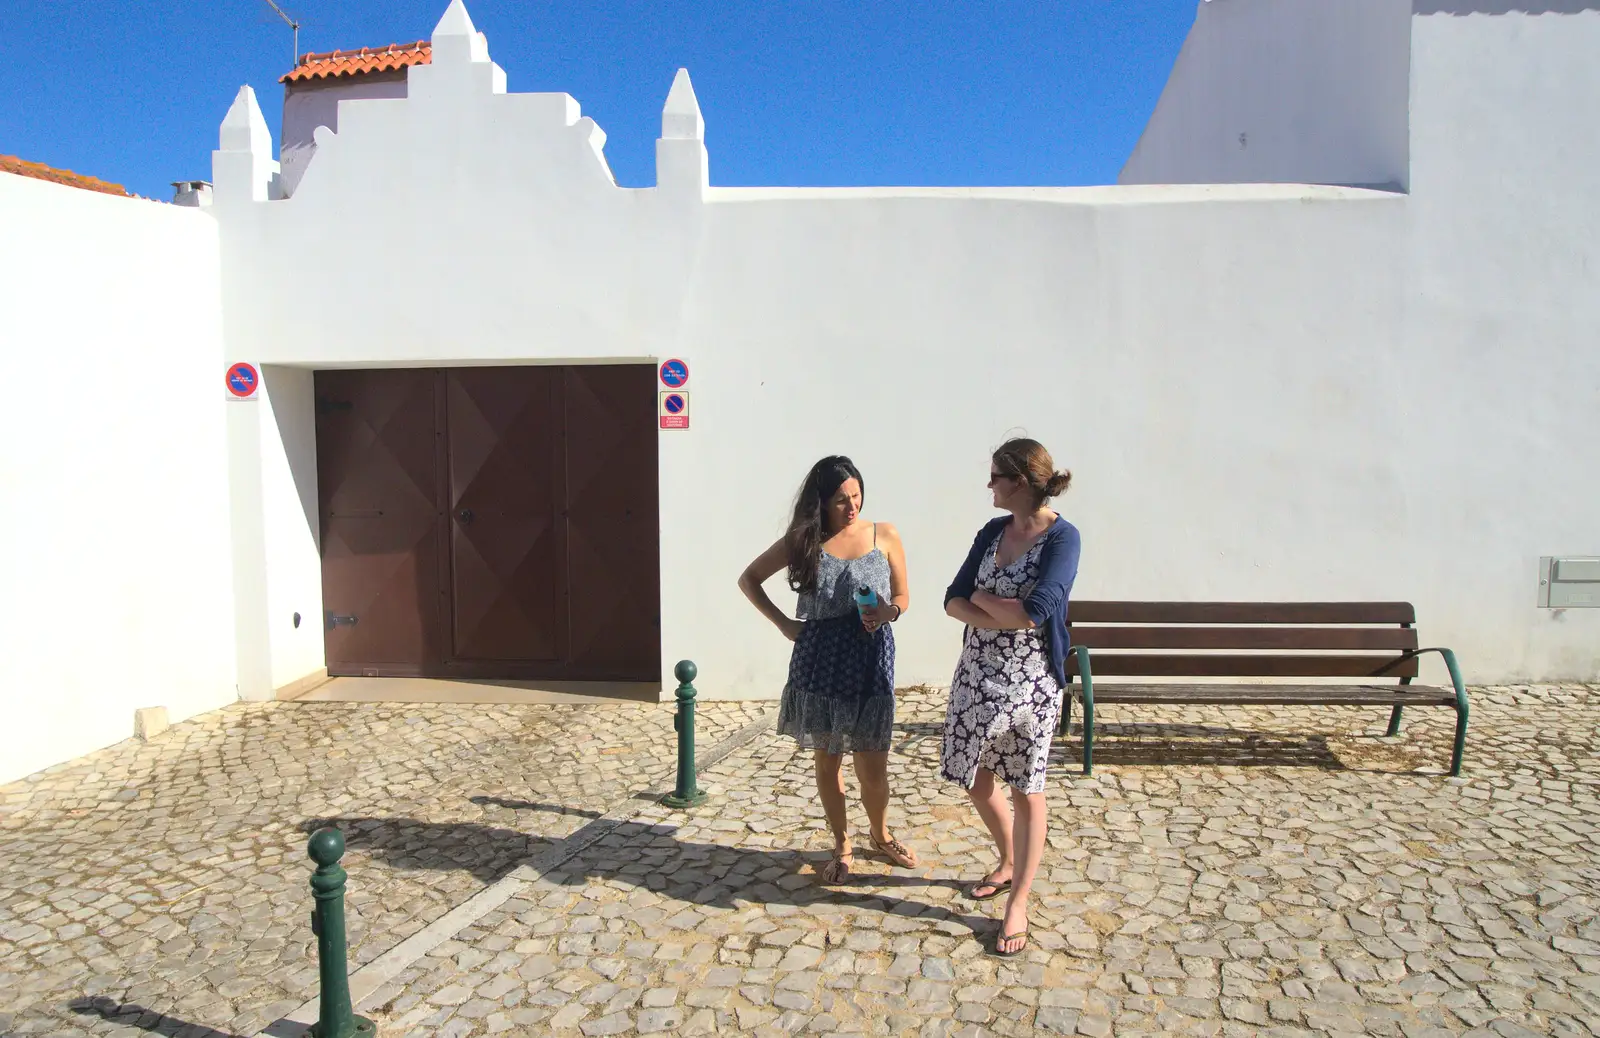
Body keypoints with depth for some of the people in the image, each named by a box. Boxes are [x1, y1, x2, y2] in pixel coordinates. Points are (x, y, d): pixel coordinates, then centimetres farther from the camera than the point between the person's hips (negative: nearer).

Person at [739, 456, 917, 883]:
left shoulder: (885, 536, 0)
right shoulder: (803, 540, -1)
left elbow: (903, 597, 8)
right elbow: (748, 579, 8)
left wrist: (888, 612, -14)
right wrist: (783, 623, -1)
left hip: (871, 661, 0)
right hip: (820, 663, 1)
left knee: (873, 768, 4)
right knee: (827, 761, 12)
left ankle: (881, 835, 34)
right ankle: (842, 845, 33)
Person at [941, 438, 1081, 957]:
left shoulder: (1062, 537, -15)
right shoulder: (993, 530, 4)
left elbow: (1035, 613, -25)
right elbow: (954, 600, 1)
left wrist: (984, 599, -10)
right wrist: (1003, 617, -17)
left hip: (1030, 680, -6)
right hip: (977, 674, 6)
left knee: (1026, 791, 6)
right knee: (976, 778, 17)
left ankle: (1018, 904, 18)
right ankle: (1008, 864, 42)